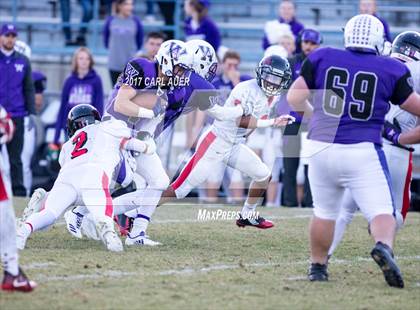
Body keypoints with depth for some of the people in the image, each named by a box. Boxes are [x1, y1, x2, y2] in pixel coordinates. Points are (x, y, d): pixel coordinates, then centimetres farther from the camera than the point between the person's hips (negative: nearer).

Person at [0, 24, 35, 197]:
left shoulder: (23, 61, 9)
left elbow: (29, 89, 12)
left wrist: (31, 113, 4)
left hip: (17, 116, 2)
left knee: (15, 158, 3)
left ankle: (19, 190, 4)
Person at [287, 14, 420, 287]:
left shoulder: (322, 58, 5)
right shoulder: (391, 70, 1)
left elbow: (294, 97, 5)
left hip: (322, 149, 3)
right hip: (363, 152, -3)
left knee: (324, 213, 20)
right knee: (381, 212, -5)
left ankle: (318, 267, 29)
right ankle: (384, 245, -34)